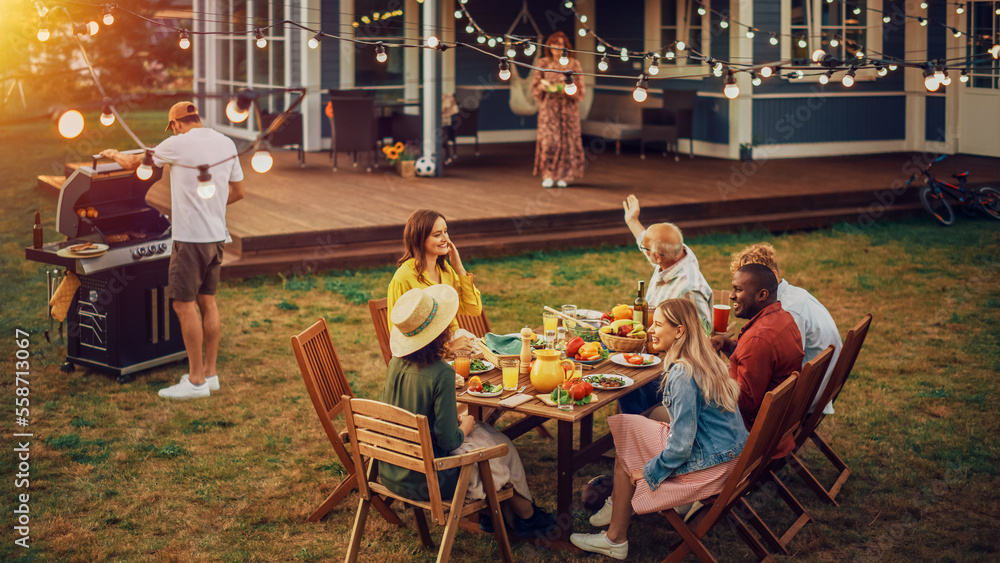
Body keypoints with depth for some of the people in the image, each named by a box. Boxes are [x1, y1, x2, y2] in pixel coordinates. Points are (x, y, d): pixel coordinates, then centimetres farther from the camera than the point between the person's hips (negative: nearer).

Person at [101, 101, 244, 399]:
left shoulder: (179, 144, -10)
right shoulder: (227, 144, 7)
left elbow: (134, 163, 4)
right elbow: (238, 191, 14)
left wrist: (114, 154, 25)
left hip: (190, 237, -7)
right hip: (216, 235, 7)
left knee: (184, 305, -3)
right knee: (207, 302, 13)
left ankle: (196, 380, 0)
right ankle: (210, 373, 19)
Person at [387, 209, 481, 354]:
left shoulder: (445, 268, 9)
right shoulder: (403, 279, -14)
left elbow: (475, 309, 8)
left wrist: (459, 268, -1)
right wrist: (448, 347, -19)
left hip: (453, 340, 7)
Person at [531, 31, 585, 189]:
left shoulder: (574, 64, 5)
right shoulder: (543, 63, 7)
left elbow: (579, 88, 2)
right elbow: (535, 84, 6)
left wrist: (564, 89, -16)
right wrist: (546, 87, -15)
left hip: (568, 107, 0)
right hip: (548, 106, 0)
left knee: (567, 140, -1)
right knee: (548, 139, -7)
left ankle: (564, 176, 7)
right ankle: (548, 175, -1)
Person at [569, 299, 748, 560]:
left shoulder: (683, 375, -25)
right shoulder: (705, 359, 5)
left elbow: (681, 445, -23)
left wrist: (649, 470, -11)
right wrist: (672, 429, 15)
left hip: (711, 465, -9)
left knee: (625, 463, 4)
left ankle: (615, 540, 15)